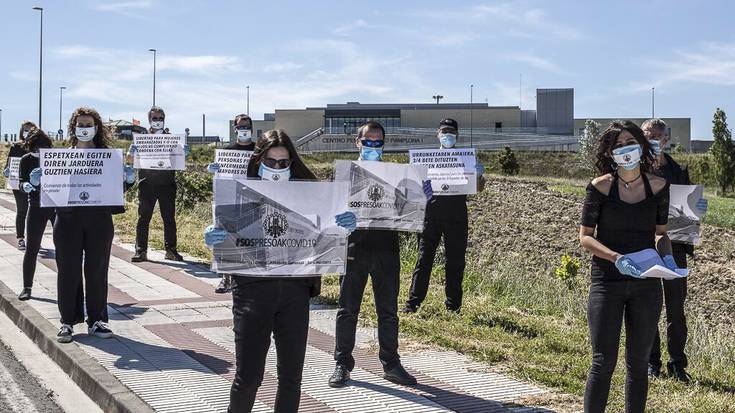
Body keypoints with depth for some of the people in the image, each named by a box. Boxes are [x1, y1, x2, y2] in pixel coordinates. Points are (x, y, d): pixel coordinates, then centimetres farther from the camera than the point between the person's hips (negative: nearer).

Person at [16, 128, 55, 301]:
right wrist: (26, 186, -26)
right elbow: (22, 182, -4)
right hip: (37, 207, 0)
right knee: (31, 248, 0)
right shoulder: (26, 160, -2)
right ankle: (27, 287, 8)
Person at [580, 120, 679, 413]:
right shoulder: (601, 186, -7)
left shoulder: (658, 186, 3)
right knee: (604, 362, -4)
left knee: (638, 363, 11)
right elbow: (585, 236, -4)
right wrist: (616, 257, -20)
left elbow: (660, 232, 13)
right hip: (607, 281, -3)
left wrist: (665, 252, -9)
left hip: (646, 284, 3)